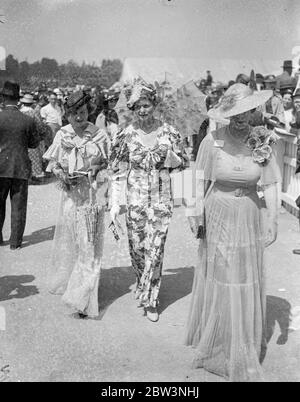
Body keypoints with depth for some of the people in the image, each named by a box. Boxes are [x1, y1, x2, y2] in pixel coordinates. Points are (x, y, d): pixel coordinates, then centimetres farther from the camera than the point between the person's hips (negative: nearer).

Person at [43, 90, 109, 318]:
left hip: (93, 196, -3)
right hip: (70, 194, 3)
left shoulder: (100, 136, -3)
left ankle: (83, 299, 0)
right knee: (68, 241, 14)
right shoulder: (62, 135, 4)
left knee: (89, 245, -4)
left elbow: (107, 165, 4)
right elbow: (53, 163, 9)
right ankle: (65, 280, 38)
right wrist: (62, 175, -9)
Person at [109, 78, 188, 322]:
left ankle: (149, 299, 12)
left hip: (161, 199, 0)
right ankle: (144, 285, 36)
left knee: (155, 249, -2)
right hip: (135, 199, 1)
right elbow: (118, 172, 1)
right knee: (137, 248, 8)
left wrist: (167, 157, -13)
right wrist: (114, 204, -4)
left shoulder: (168, 132, 0)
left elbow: (184, 162, 9)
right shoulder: (127, 135, -1)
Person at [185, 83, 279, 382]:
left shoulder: (262, 141, -6)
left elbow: (270, 184, -5)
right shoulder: (212, 141, -10)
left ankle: (244, 351, 28)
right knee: (216, 282, 9)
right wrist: (197, 214, -8)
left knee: (247, 284, 9)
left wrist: (273, 219, -12)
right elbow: (201, 181, -4)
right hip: (217, 217, -1)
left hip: (249, 218, 2)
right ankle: (213, 344, 30)